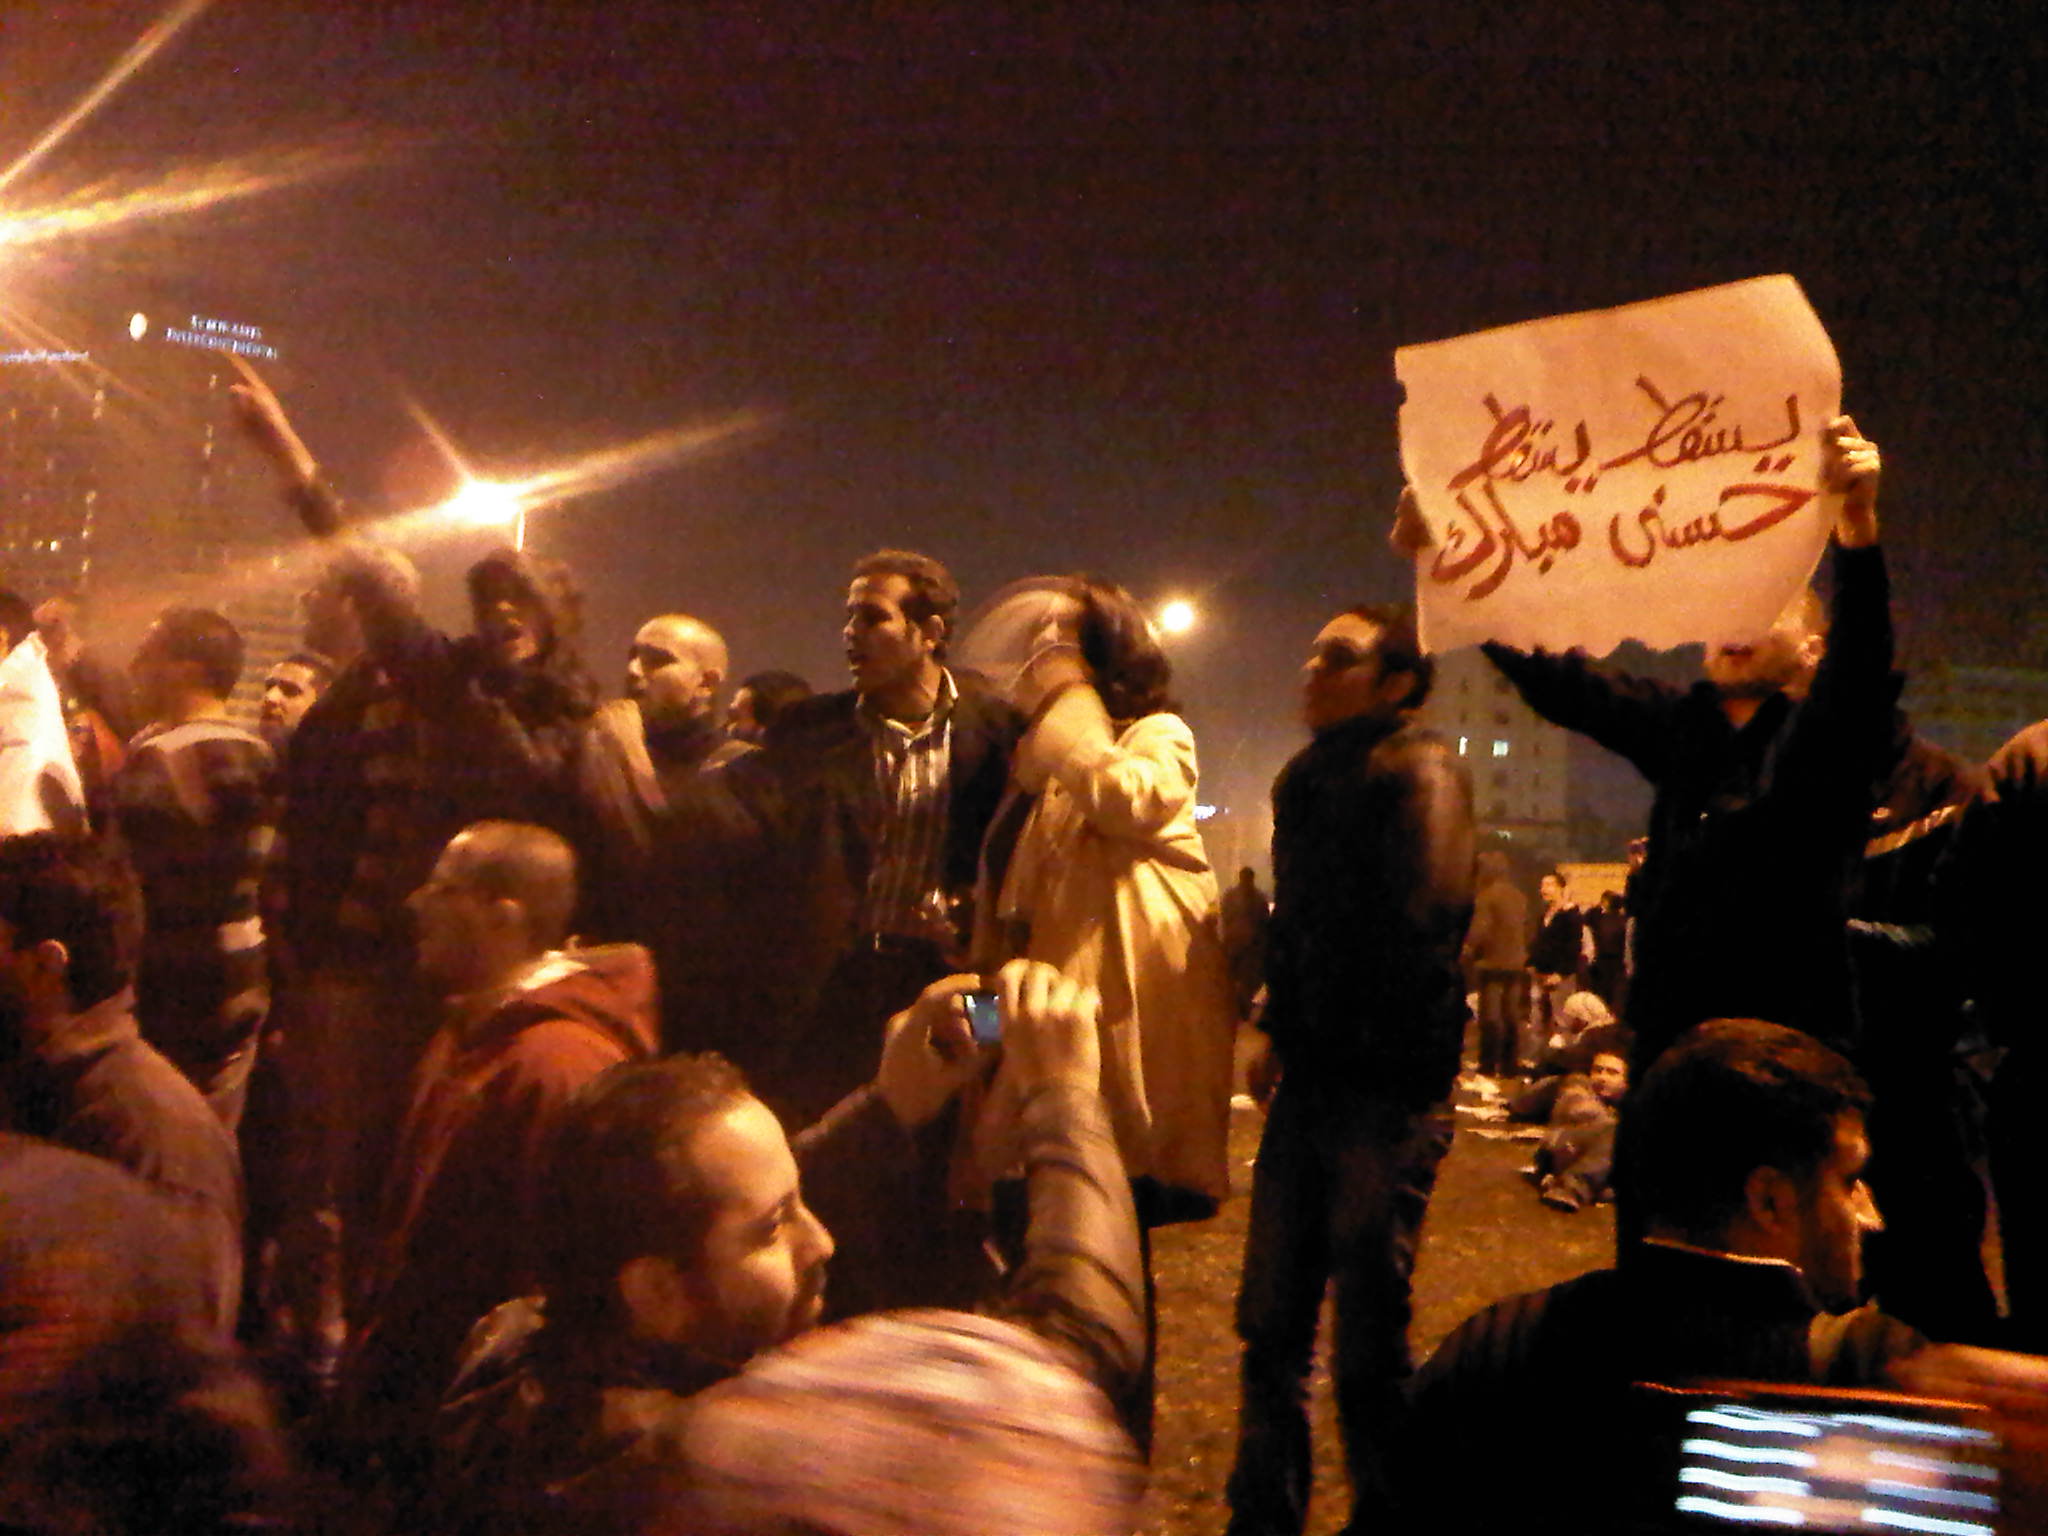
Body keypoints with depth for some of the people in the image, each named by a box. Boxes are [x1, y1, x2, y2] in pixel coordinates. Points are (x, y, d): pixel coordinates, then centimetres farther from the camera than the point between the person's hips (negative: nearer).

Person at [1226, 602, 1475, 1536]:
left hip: (1383, 1093, -8)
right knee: (1272, 1325, 13)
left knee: (1368, 1338, 1)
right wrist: (1280, 1027, 13)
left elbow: (1422, 922, -19)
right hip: (1310, 1085, 8)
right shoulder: (1306, 780, 15)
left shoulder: (1418, 769, -8)